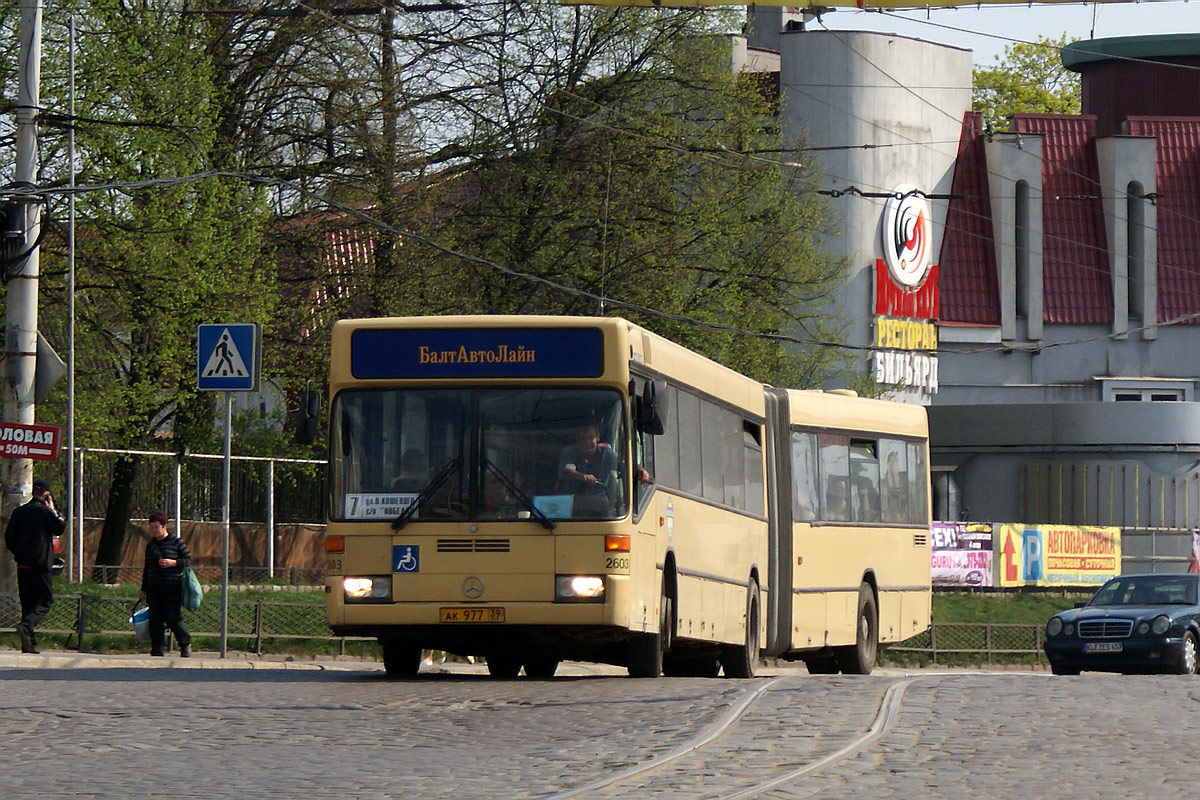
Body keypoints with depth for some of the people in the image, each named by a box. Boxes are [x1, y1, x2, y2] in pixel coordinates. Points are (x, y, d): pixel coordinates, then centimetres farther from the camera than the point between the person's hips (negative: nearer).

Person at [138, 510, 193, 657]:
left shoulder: (176, 542, -1)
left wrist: (173, 562, -16)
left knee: (172, 619, -8)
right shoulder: (150, 545, 16)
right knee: (155, 621, 0)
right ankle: (157, 651, 5)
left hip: (172, 588, -5)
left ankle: (185, 643, 15)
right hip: (154, 589, 5)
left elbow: (189, 560, 0)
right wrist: (143, 590, 21)